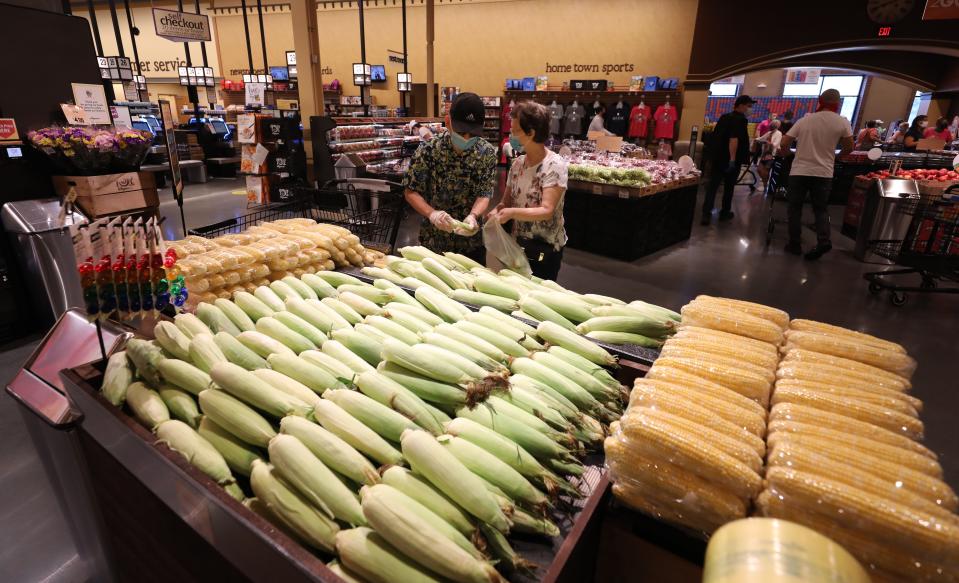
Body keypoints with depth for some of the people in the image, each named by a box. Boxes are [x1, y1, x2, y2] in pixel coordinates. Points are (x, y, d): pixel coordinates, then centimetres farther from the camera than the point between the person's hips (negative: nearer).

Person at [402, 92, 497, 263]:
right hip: (433, 241, -1)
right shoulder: (429, 150, -13)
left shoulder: (487, 153, -7)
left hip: (472, 242, 2)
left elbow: (485, 194, -9)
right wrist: (432, 214, -26)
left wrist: (473, 216, -29)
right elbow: (411, 191, -8)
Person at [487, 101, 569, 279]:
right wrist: (497, 212, -16)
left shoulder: (554, 165, -16)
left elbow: (547, 211, -23)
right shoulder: (518, 163, 3)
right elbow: (507, 202, 6)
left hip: (545, 249, -5)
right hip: (518, 244, 6)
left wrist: (512, 213, -38)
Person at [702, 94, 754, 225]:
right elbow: (734, 139, -24)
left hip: (716, 156, 6)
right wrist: (732, 159, -27)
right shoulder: (741, 119, -11)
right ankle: (725, 213, 21)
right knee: (729, 186, 10)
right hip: (730, 159, -6)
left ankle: (706, 214, -13)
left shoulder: (724, 117, 13)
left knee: (712, 185, -1)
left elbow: (715, 136, 20)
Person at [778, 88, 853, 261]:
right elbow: (848, 148, 7)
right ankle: (824, 240, -8)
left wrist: (788, 153, 18)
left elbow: (783, 144, -3)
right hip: (823, 173, 1)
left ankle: (795, 244, 7)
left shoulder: (805, 120, 0)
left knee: (795, 208, 9)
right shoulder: (842, 122, -1)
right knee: (821, 208, 12)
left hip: (799, 171, -1)